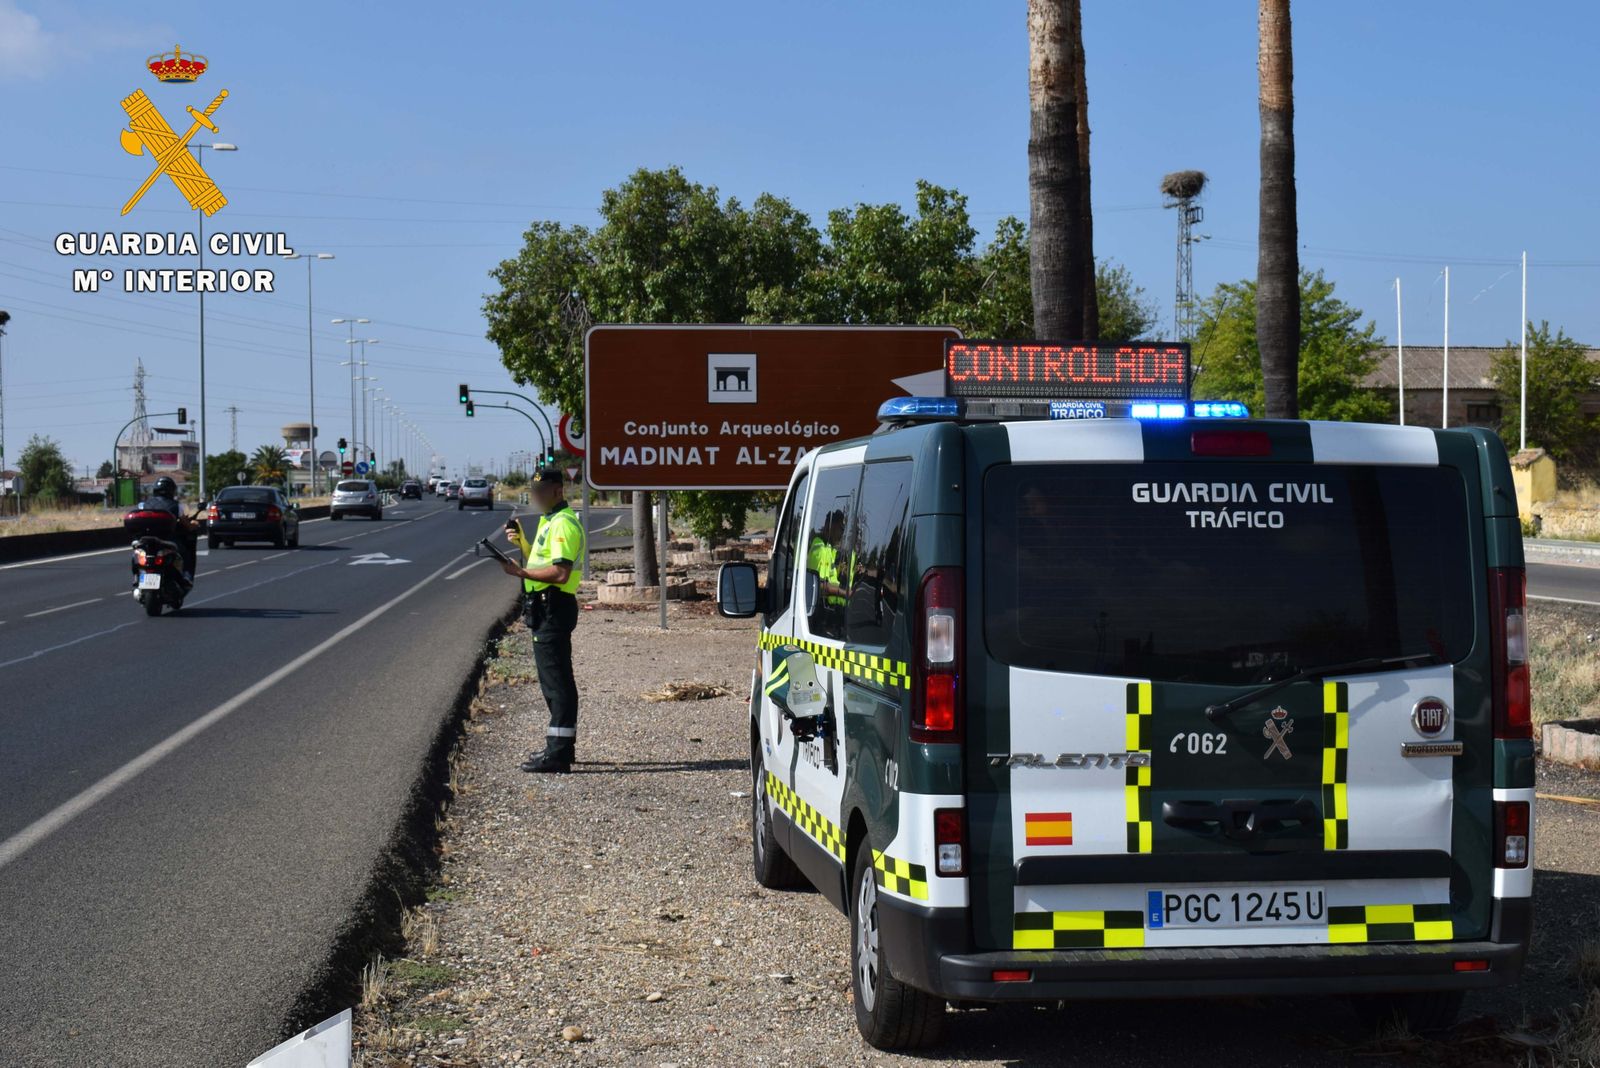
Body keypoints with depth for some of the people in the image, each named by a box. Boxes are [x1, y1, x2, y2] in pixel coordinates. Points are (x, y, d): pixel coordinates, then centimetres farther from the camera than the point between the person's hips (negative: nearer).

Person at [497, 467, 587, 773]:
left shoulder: (563, 524, -16)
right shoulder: (550, 521, 18)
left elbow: (560, 573, -25)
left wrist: (520, 572, -21)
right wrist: (522, 541, 11)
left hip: (554, 607, -11)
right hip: (545, 607, 11)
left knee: (556, 679, -9)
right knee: (553, 679, 16)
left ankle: (558, 754, -9)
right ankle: (560, 745, 25)